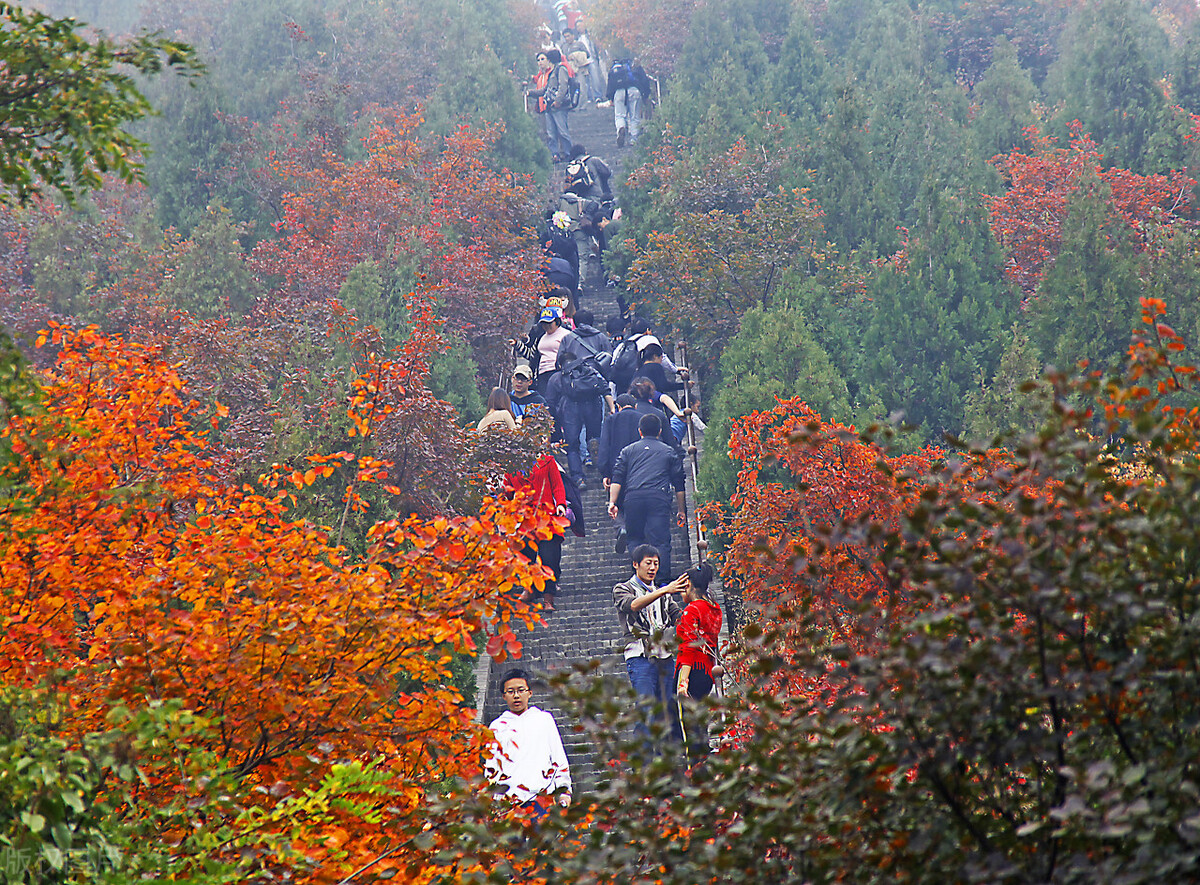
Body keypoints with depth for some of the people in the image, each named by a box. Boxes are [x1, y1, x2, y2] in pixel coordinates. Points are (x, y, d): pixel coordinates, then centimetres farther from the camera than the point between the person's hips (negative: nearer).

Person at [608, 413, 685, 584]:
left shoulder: (628, 450, 22)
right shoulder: (669, 452, 21)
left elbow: (617, 478, 10)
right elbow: (678, 483, 19)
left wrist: (612, 502, 6)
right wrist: (682, 510, 23)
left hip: (633, 497, 1)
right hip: (659, 497, -1)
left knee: (635, 539, 12)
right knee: (660, 541, -5)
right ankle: (663, 580, -12)